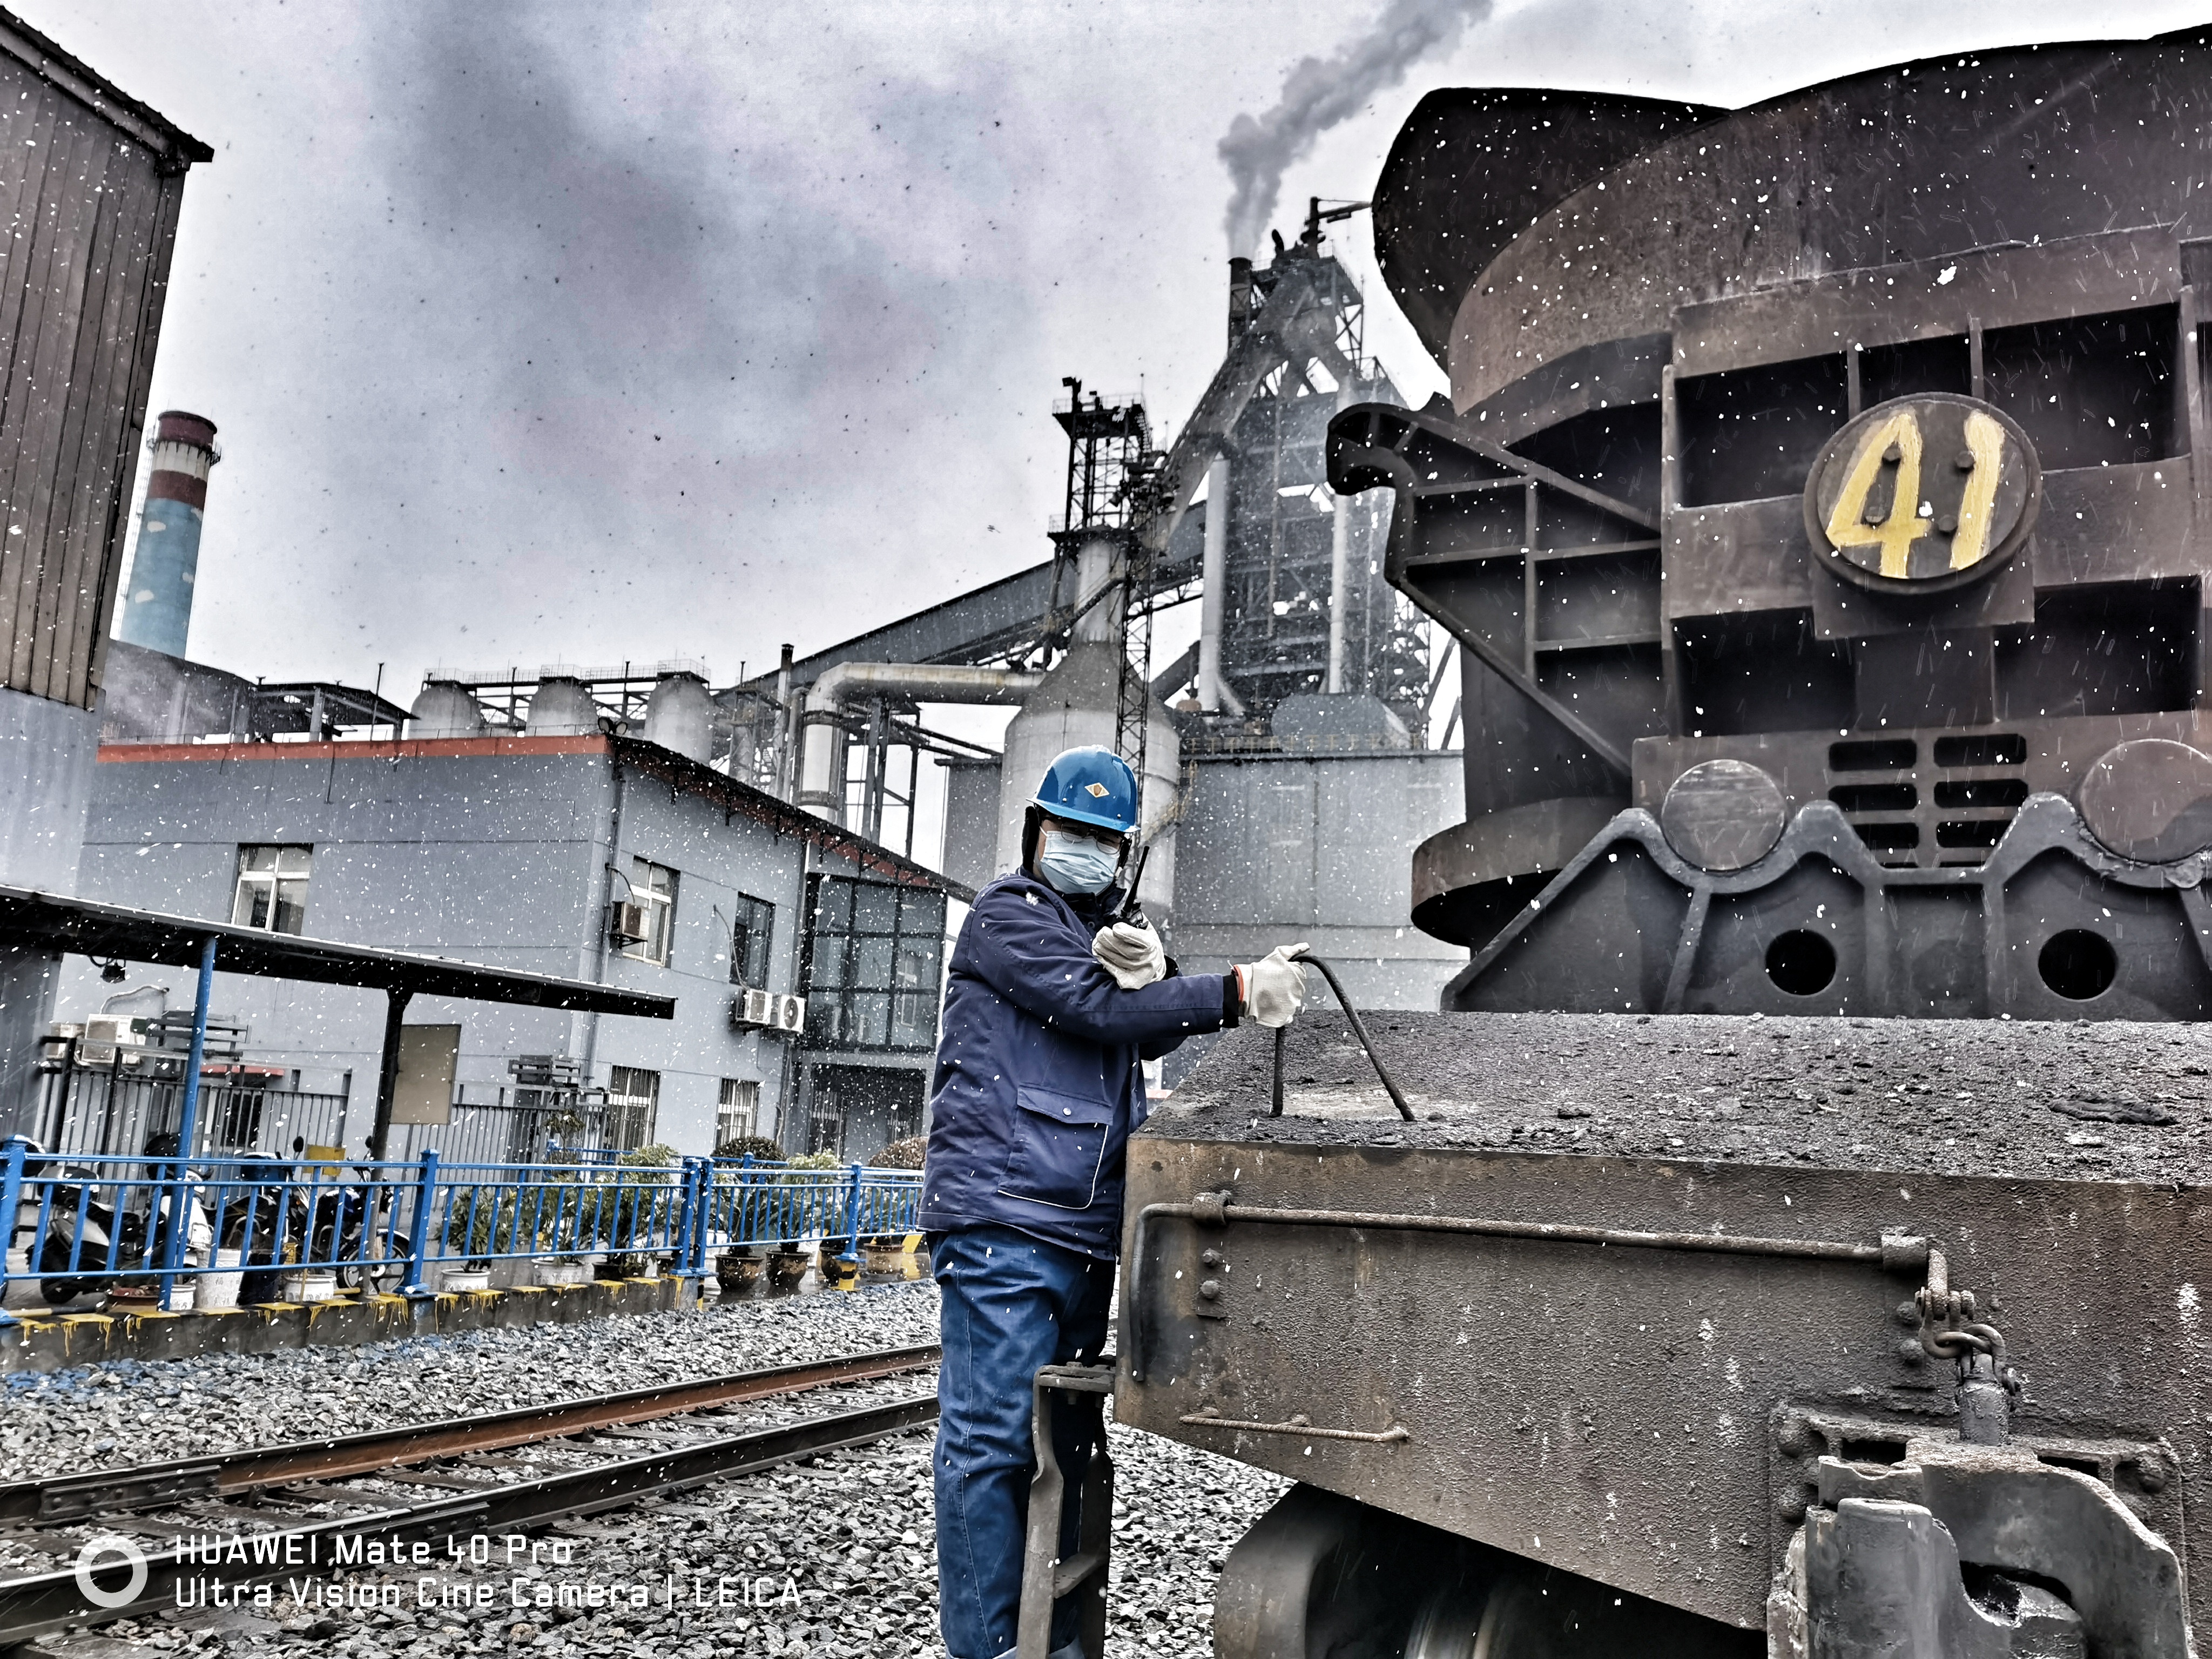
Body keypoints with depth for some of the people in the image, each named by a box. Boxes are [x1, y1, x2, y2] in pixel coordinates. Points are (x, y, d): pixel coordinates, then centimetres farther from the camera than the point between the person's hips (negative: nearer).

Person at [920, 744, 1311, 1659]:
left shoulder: (1108, 933, 25)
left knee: (1064, 1441, 12)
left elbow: (1148, 1036, 13)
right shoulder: (1008, 914, 0)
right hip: (1004, 1217, -8)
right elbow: (1091, 1007, -13)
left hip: (1086, 1230, 8)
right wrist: (1238, 992, -19)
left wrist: (1148, 977, -10)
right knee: (992, 1438, -8)